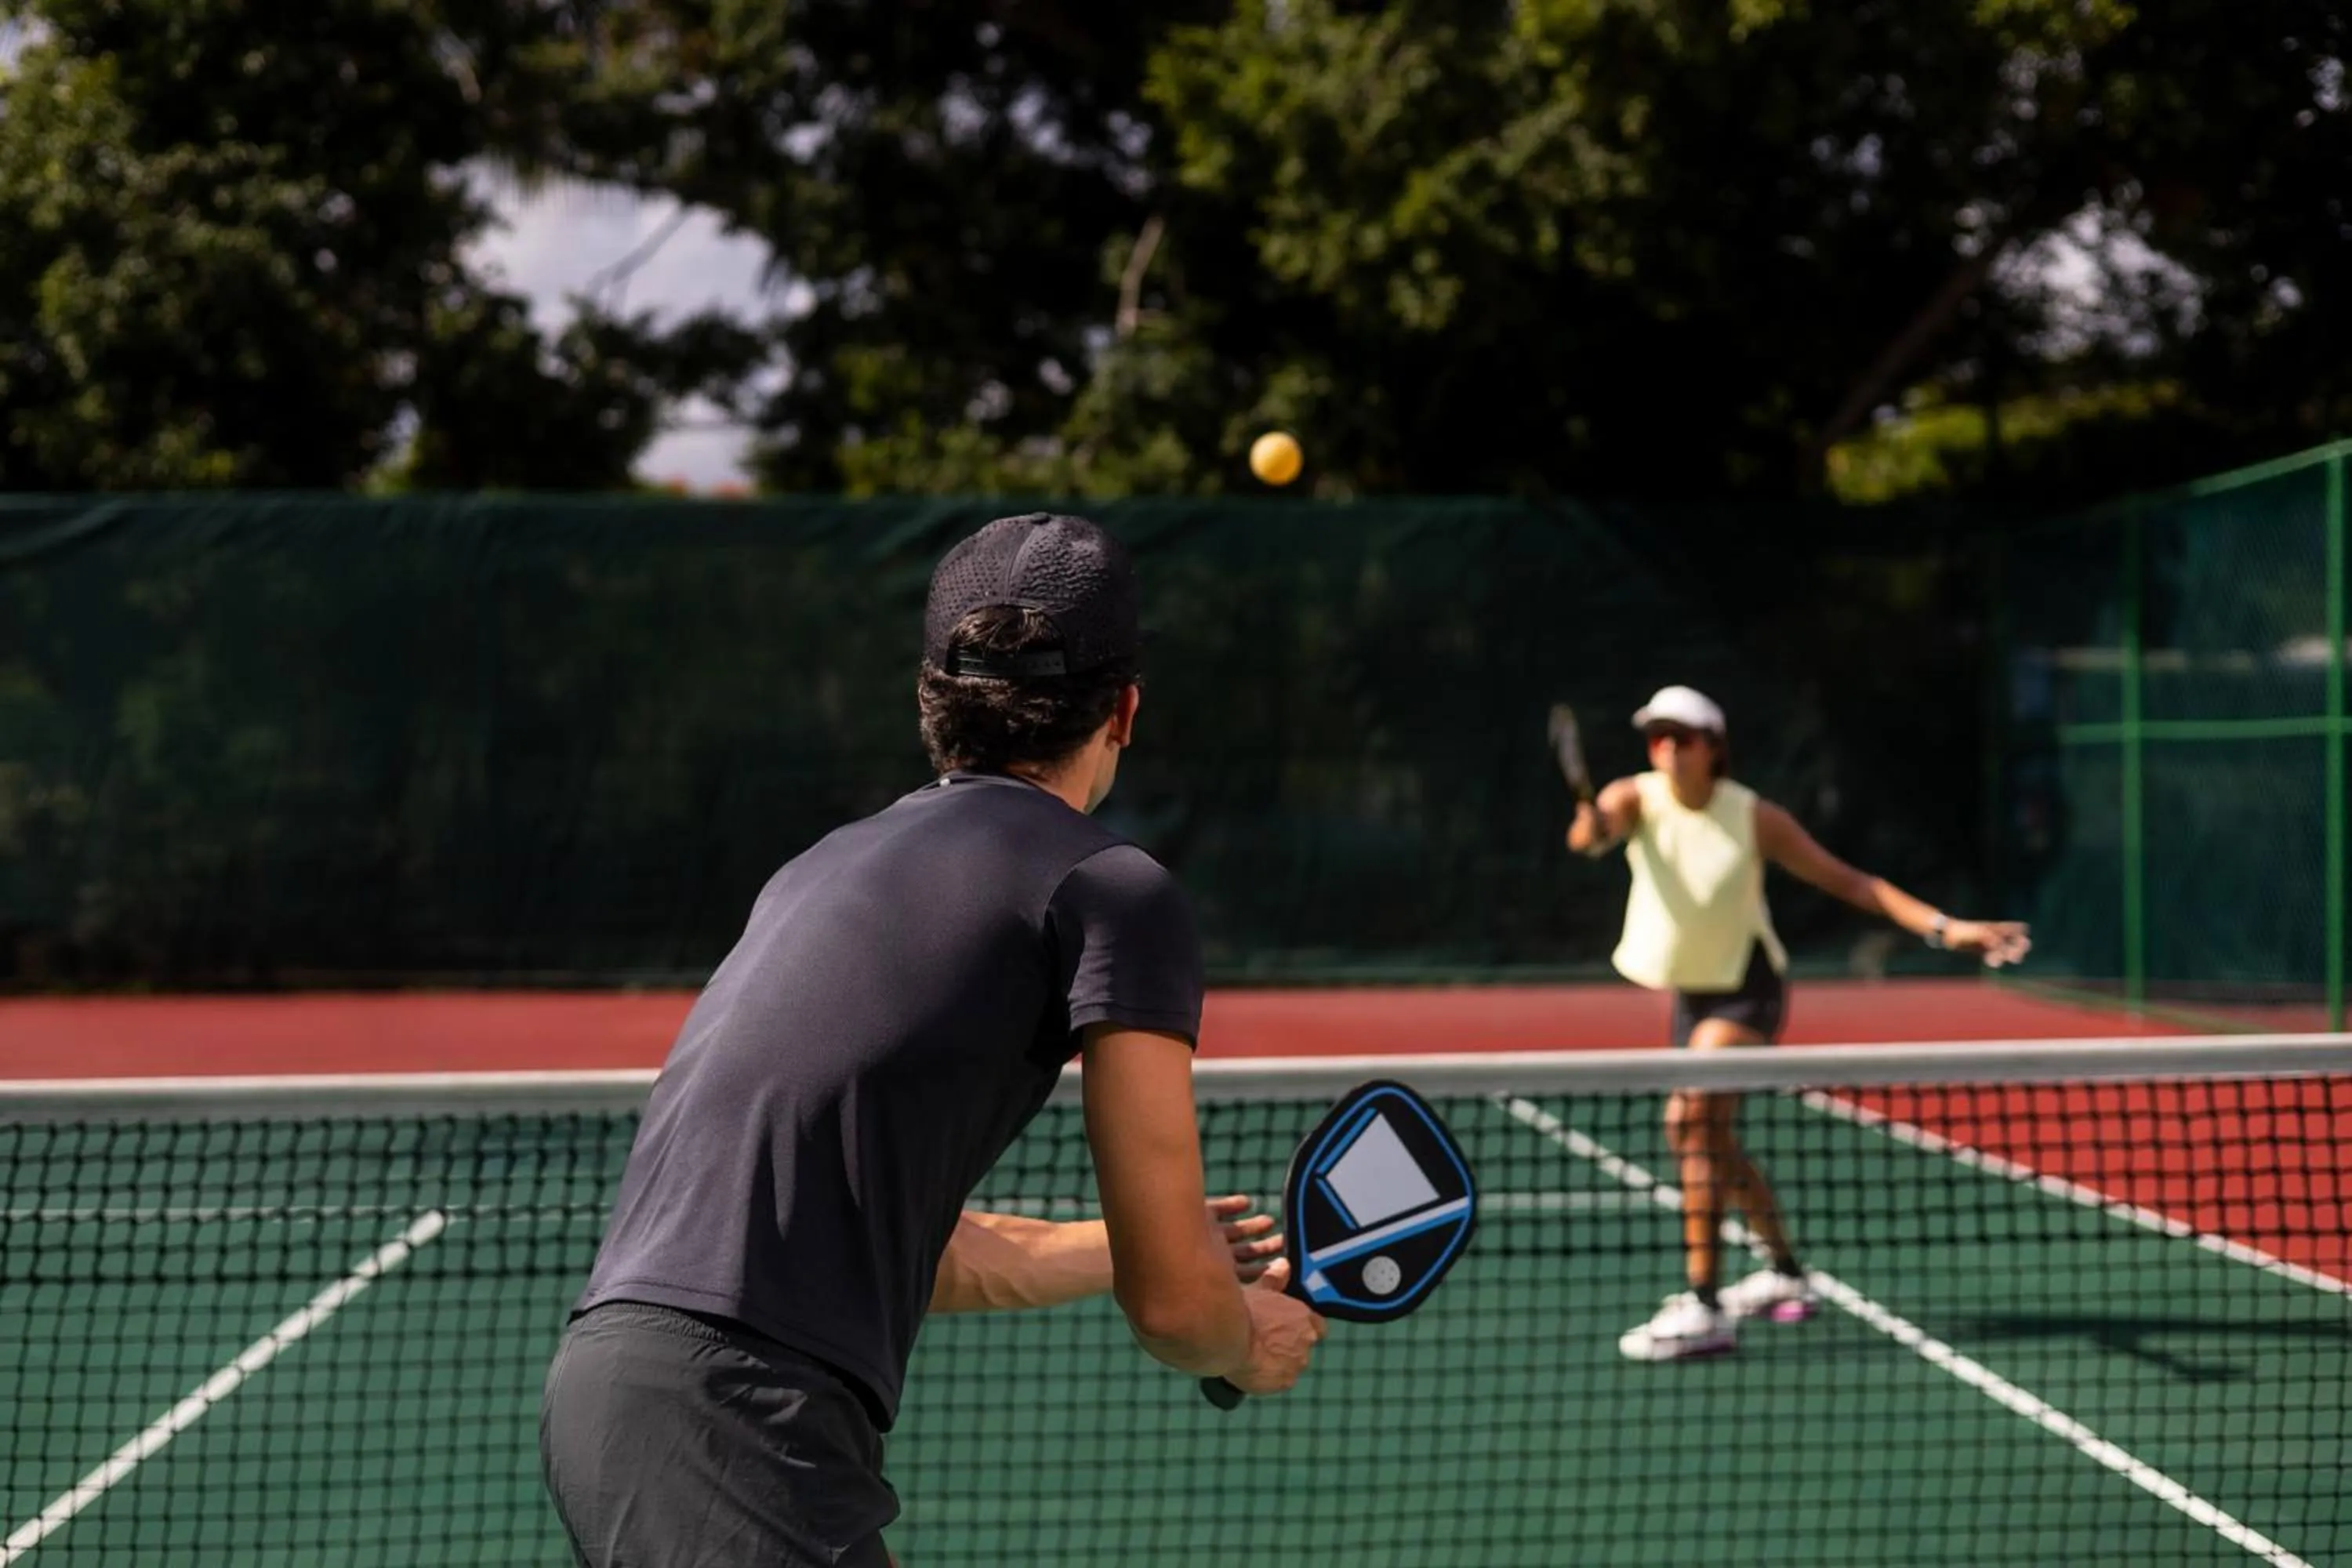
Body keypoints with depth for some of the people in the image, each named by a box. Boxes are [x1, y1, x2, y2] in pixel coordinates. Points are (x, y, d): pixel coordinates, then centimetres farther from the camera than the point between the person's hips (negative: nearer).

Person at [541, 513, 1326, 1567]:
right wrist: (1249, 1340, 22)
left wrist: (1134, 1246, 43)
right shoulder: (1116, 890, -1)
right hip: (738, 1415, -9)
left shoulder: (833, 866, 23)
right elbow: (1170, 1307, -1)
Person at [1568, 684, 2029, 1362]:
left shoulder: (1752, 816, -14)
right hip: (1692, 992, 5)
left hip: (1747, 988, -5)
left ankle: (1704, 1309, -23)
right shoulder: (1636, 799, -10)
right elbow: (1591, 831, -34)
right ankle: (1784, 1274, 39)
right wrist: (1593, 827, -60)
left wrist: (1944, 927, -17)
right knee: (1704, 1139, 17)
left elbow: (1847, 881, -8)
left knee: (1694, 1119, -23)